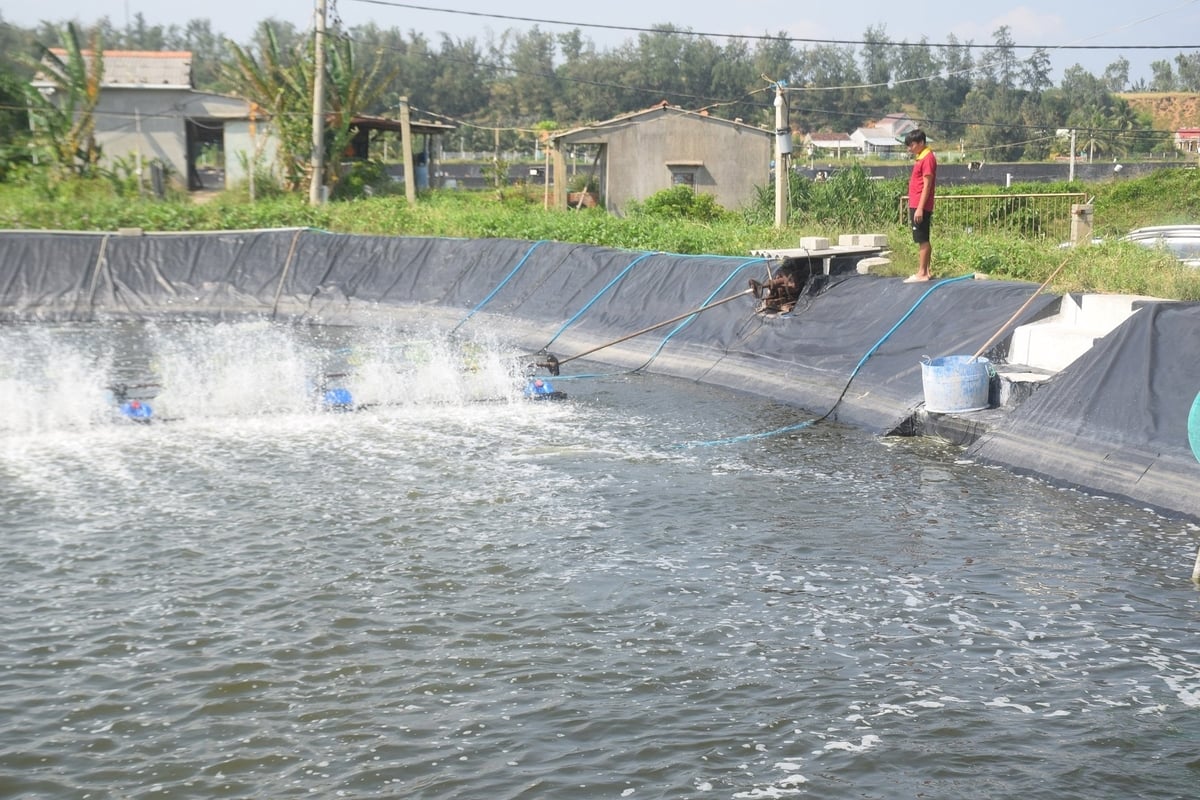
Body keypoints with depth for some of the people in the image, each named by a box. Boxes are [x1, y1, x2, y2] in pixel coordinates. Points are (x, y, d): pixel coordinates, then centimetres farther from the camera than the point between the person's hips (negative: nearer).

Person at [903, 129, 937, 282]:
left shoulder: (927, 158, -13)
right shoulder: (920, 158, 16)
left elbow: (927, 185, -17)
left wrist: (920, 208, -20)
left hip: (921, 206, -10)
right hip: (916, 206, 10)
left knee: (922, 240, -7)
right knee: (923, 240, 11)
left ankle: (922, 273, -7)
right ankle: (926, 271, 15)